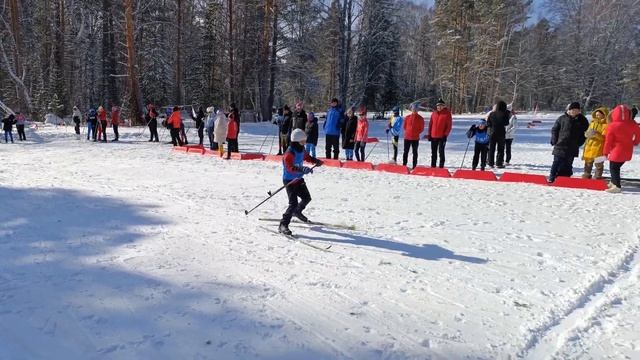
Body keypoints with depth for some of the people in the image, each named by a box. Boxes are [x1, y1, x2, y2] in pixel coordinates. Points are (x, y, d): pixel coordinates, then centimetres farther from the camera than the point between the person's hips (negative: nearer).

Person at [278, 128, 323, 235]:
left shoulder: (301, 149, 4)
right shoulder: (289, 153, -24)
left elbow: (306, 156, 26)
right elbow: (290, 167, -35)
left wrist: (316, 161, 13)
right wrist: (302, 169, -47)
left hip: (298, 179, 9)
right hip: (289, 180, -9)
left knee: (307, 198, 23)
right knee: (293, 203, -17)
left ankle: (297, 212, 51)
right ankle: (283, 225, -10)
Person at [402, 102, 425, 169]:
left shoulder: (420, 118, -1)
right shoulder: (407, 117, 5)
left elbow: (422, 128, 3)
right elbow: (404, 126, 12)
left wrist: (416, 133, -4)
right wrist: (408, 132, 4)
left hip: (415, 138, -2)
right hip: (407, 137, 2)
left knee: (415, 152, 5)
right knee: (406, 151, 5)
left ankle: (414, 166, 10)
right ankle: (404, 165, 11)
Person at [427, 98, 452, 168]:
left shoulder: (447, 113, -3)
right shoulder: (434, 113, 10)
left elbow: (449, 125, -6)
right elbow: (430, 124, 13)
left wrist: (445, 135, -12)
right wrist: (429, 134, 9)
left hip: (442, 136, -5)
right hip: (433, 136, 5)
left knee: (441, 152, -2)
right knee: (433, 152, 11)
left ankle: (441, 166, 3)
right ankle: (433, 166, 19)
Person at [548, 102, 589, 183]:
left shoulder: (582, 120, 4)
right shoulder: (562, 118, -2)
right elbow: (554, 130, 4)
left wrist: (580, 142, 4)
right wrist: (554, 141, -3)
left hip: (573, 148, 2)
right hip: (560, 146, -2)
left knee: (568, 164, 8)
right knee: (557, 162, -4)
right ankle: (551, 177, 0)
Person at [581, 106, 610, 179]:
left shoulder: (606, 125, -10)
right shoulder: (593, 122, 11)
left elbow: (604, 137, -18)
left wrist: (596, 135, -31)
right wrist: (587, 134, -3)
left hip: (598, 147, -7)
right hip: (589, 146, 7)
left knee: (598, 164, 3)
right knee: (588, 163, 18)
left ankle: (597, 177, 12)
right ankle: (586, 175, 32)